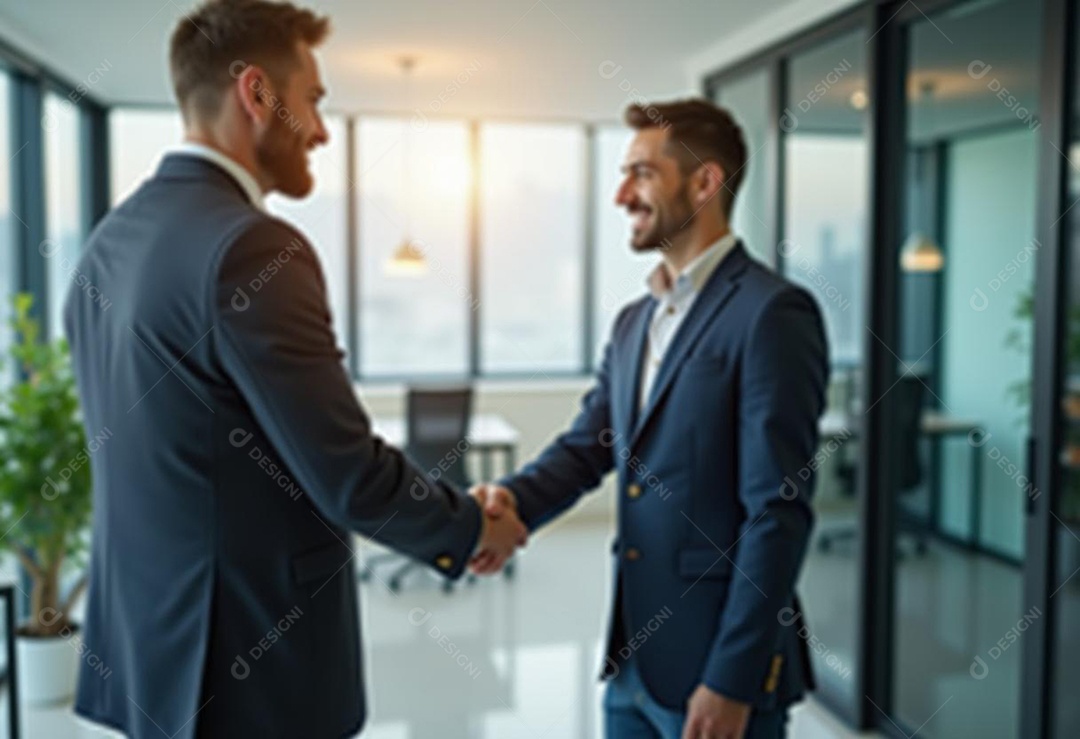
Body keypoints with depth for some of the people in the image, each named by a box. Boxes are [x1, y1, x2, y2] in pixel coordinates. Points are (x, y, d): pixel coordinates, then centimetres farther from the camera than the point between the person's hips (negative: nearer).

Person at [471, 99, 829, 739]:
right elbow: (588, 446, 8)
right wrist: (513, 501, -11)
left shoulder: (773, 314, -15)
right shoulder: (635, 320, 10)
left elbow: (778, 510, -18)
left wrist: (733, 680, -17)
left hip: (719, 664, -7)